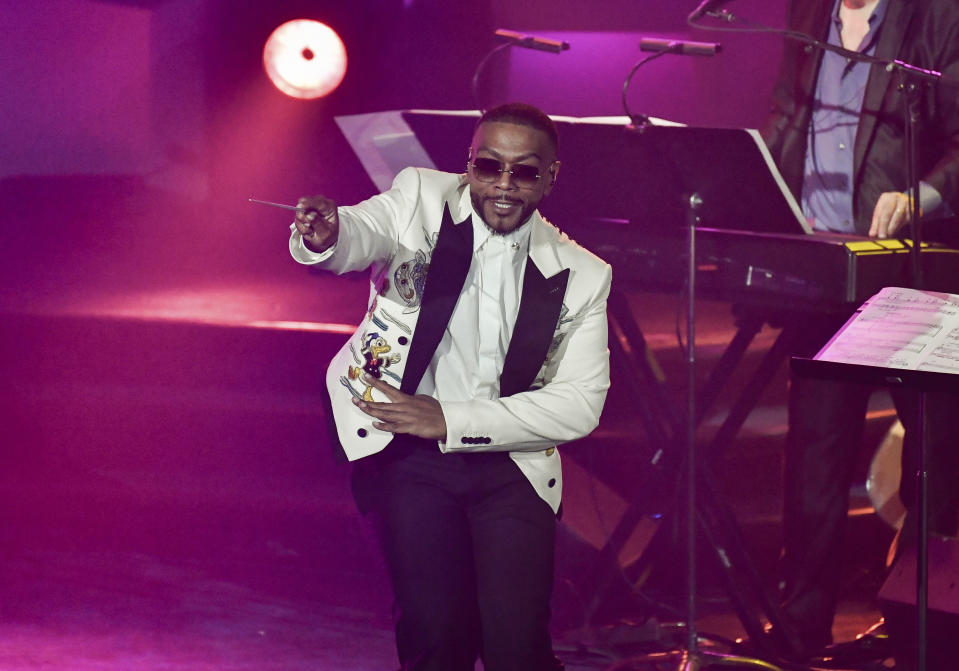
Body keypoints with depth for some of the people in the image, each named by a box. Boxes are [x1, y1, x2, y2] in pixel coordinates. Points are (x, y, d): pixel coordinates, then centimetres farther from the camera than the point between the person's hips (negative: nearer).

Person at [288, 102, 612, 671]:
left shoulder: (581, 276, 5)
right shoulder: (423, 199, 3)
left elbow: (580, 404, -2)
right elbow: (365, 232, -18)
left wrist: (451, 421, -12)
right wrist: (326, 236, -44)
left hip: (510, 462, 1)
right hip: (407, 455, -1)